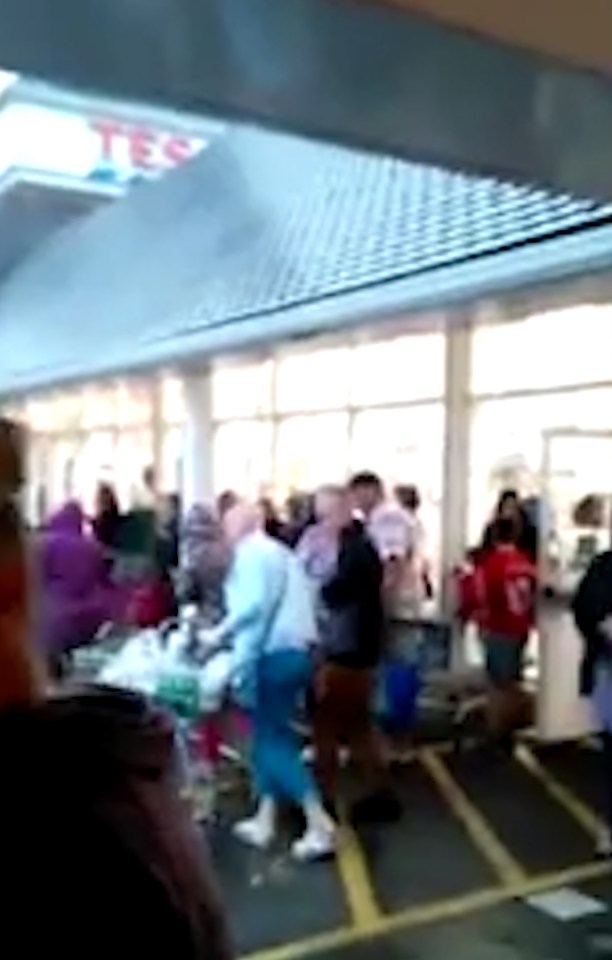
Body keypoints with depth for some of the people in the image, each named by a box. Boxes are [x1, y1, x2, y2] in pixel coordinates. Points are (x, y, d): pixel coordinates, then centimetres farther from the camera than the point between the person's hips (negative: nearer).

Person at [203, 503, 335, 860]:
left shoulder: (251, 553, -6)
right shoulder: (280, 552, 22)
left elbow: (254, 604, -20)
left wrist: (220, 632, -9)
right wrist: (232, 633, 14)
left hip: (275, 654, -9)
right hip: (297, 651, 9)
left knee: (274, 741, -3)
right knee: (270, 735, 16)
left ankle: (320, 825, -7)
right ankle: (265, 821, 21)